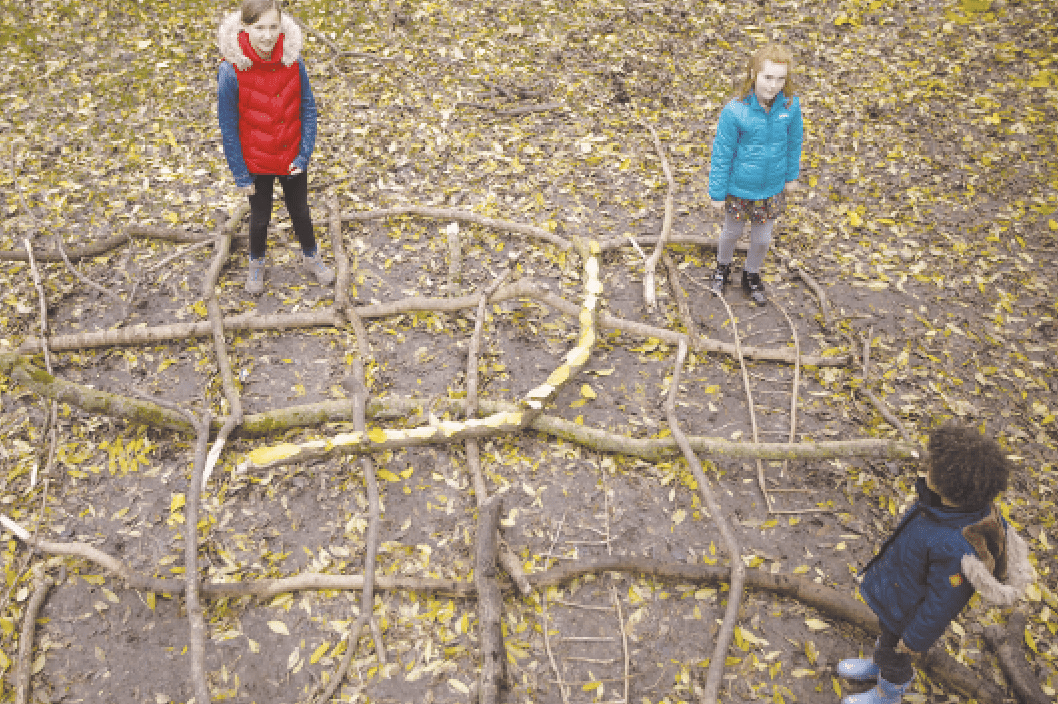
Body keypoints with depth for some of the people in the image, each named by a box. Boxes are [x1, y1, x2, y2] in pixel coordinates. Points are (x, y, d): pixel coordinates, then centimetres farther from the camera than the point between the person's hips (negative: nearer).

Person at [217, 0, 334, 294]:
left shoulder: (293, 61, -15)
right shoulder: (231, 71, -22)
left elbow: (307, 109, -5)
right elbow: (229, 129, -14)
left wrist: (304, 155, -10)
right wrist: (241, 176, -10)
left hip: (292, 160, 2)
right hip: (257, 164, -2)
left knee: (300, 211, 22)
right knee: (260, 217, 20)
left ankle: (310, 258, 48)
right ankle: (256, 264, 47)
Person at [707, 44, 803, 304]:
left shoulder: (791, 105, -17)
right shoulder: (734, 111, -25)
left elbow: (794, 141, 1)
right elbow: (722, 154, -16)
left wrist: (791, 175, 12)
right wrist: (717, 192, -8)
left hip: (772, 188, 2)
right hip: (739, 187, -2)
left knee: (762, 238, 18)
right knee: (732, 231, 22)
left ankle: (751, 275, 46)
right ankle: (723, 266, 52)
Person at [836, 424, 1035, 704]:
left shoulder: (956, 549, -46)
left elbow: (943, 601, -30)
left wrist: (915, 640, -14)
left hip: (907, 611, -7)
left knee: (894, 655, 24)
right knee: (887, 631, 34)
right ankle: (878, 665, 63)